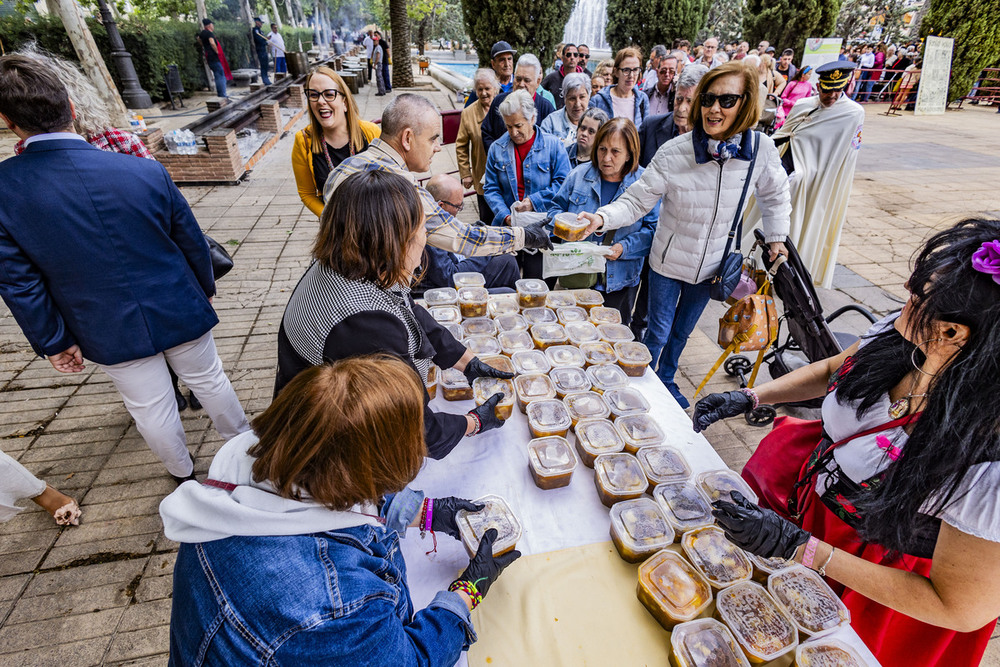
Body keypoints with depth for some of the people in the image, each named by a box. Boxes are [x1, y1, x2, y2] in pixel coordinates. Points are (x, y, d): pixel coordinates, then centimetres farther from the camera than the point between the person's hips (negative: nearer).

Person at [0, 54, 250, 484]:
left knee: (150, 408, 18)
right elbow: (191, 240, -5)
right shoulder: (146, 170, -16)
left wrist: (53, 343, 5)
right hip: (178, 311, 0)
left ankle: (182, 472, 41)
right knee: (208, 380, 21)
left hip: (109, 332, 0)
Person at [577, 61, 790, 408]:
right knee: (658, 332, 10)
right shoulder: (673, 152, -21)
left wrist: (776, 238, 6)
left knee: (682, 331, 22)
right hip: (669, 261, -3)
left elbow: (775, 196, 7)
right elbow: (636, 201, -21)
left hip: (712, 265, 3)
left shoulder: (761, 149, -12)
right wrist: (601, 218, -38)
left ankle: (666, 381, 47)